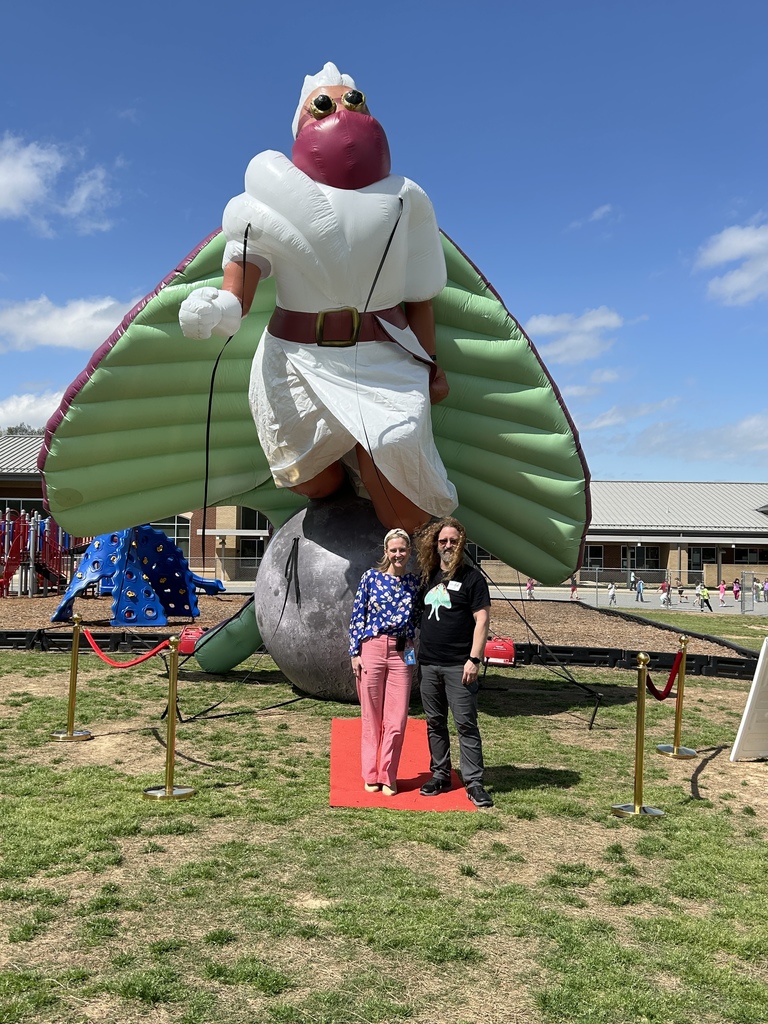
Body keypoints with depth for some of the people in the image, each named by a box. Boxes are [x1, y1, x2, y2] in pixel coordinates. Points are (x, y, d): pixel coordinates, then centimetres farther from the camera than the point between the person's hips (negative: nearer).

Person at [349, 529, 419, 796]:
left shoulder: (415, 582, 6)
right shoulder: (371, 577, 0)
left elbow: (418, 619, 13)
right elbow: (357, 616, 1)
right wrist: (355, 653, -2)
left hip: (402, 653, 2)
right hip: (372, 648, -1)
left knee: (396, 719, 1)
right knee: (371, 717, 7)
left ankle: (388, 777, 16)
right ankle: (371, 776, 21)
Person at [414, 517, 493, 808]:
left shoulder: (471, 577, -3)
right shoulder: (428, 576, 13)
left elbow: (482, 620, -8)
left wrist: (474, 659, -15)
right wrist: (416, 653, 13)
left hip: (458, 664, -5)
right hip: (427, 663, 6)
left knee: (466, 723, -3)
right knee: (434, 723, 12)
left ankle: (474, 783, 3)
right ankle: (440, 775, 23)